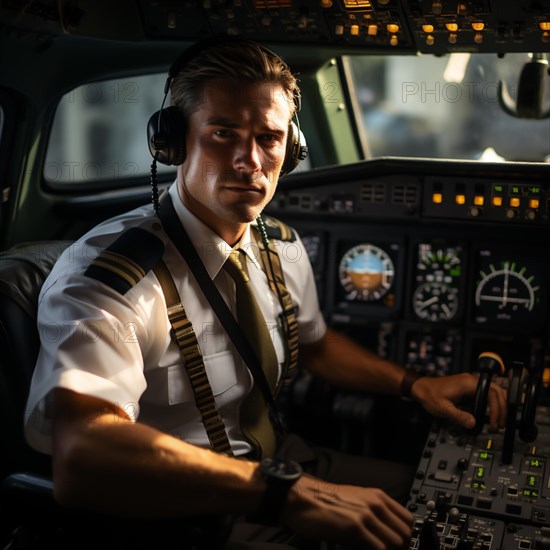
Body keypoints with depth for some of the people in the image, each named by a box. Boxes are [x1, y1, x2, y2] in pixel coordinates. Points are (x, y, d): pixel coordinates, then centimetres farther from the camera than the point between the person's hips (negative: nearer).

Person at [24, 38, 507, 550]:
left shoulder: (282, 248, 0)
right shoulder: (104, 274, -25)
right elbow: (83, 456, -40)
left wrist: (415, 384, 4)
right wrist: (288, 492, -45)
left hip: (279, 464, 7)